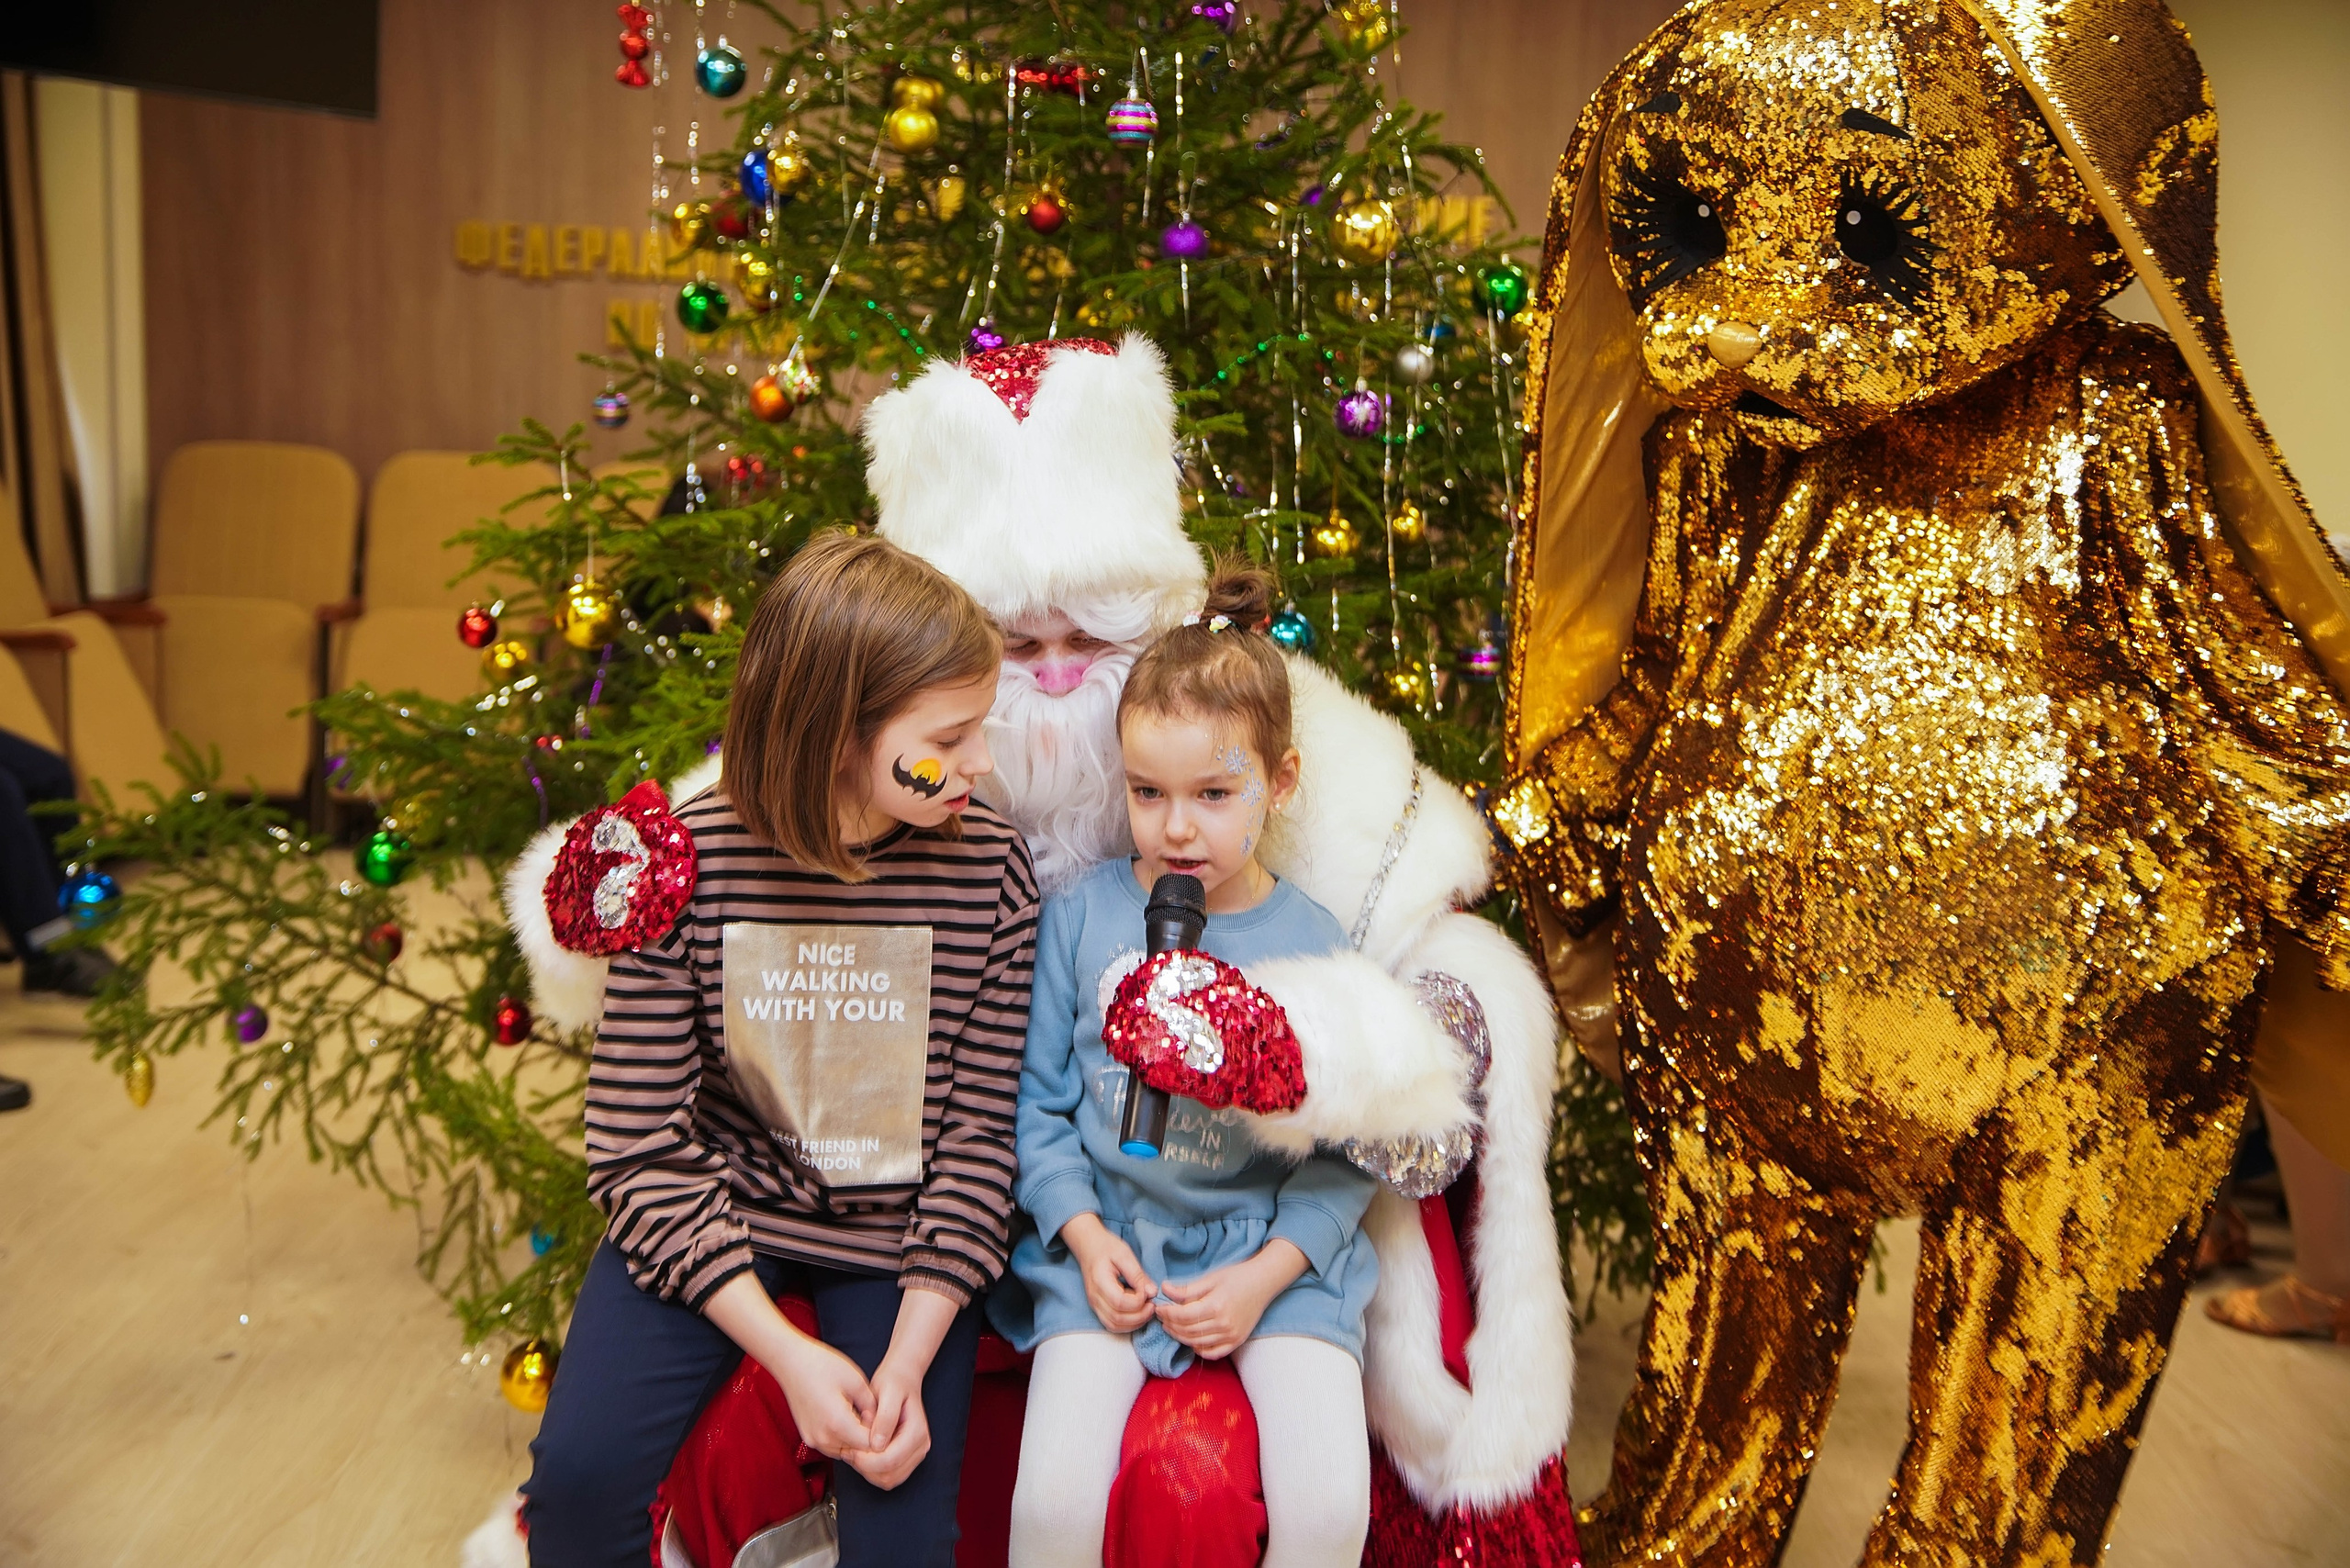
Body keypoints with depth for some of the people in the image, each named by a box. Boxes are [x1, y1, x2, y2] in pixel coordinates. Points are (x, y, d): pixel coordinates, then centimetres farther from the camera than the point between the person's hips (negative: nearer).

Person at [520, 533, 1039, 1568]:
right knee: (578, 1473, -16)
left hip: (897, 1238, 1)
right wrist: (785, 1350, -21)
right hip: (713, 1219, 0)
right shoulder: (689, 861, -16)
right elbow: (640, 1145, -15)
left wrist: (912, 1353, -16)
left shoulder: (989, 870, -13)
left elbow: (979, 1134, -8)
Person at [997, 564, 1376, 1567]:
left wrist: (1262, 1276, -11)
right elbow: (1038, 1102, 4)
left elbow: (1346, 1155, 0)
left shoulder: (1316, 949, -3)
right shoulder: (1081, 917, -1)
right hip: (1108, 1245, 0)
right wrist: (1086, 1238, -8)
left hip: (1277, 1255, 0)